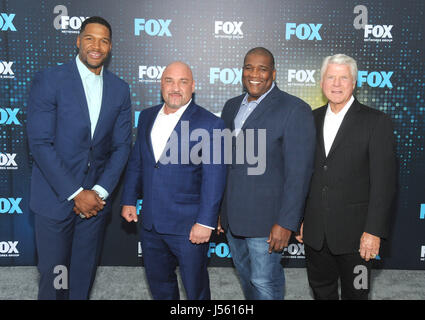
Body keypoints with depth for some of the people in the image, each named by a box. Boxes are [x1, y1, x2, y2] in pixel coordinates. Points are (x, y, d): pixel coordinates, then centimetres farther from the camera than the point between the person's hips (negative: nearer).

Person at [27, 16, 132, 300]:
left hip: (96, 198, 3)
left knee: (85, 274, 15)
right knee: (54, 275, 9)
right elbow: (40, 143, -13)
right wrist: (76, 193, -15)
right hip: (55, 196, -3)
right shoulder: (49, 80, -8)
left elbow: (122, 145, 3)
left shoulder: (120, 89, 4)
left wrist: (99, 192, -8)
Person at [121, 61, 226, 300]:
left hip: (188, 226, -5)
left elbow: (214, 178, -14)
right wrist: (129, 200, 11)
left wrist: (205, 222, -18)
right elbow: (136, 161, 15)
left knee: (196, 289, 11)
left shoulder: (210, 124, -11)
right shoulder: (147, 116, 8)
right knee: (158, 281, 22)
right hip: (150, 222, 6)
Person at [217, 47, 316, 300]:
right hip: (232, 216, 7)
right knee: (246, 274, 22)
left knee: (264, 281, 3)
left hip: (267, 218, -7)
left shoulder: (295, 110, -12)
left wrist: (286, 223, -19)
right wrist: (218, 209, 14)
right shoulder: (232, 107, 10)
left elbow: (299, 173, -16)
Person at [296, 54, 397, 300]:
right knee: (321, 289, 19)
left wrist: (374, 231, -16)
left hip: (354, 233, -4)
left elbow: (384, 181, -11)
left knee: (355, 293, 13)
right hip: (315, 232, 4)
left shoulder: (376, 122, -8)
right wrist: (300, 218, 9)